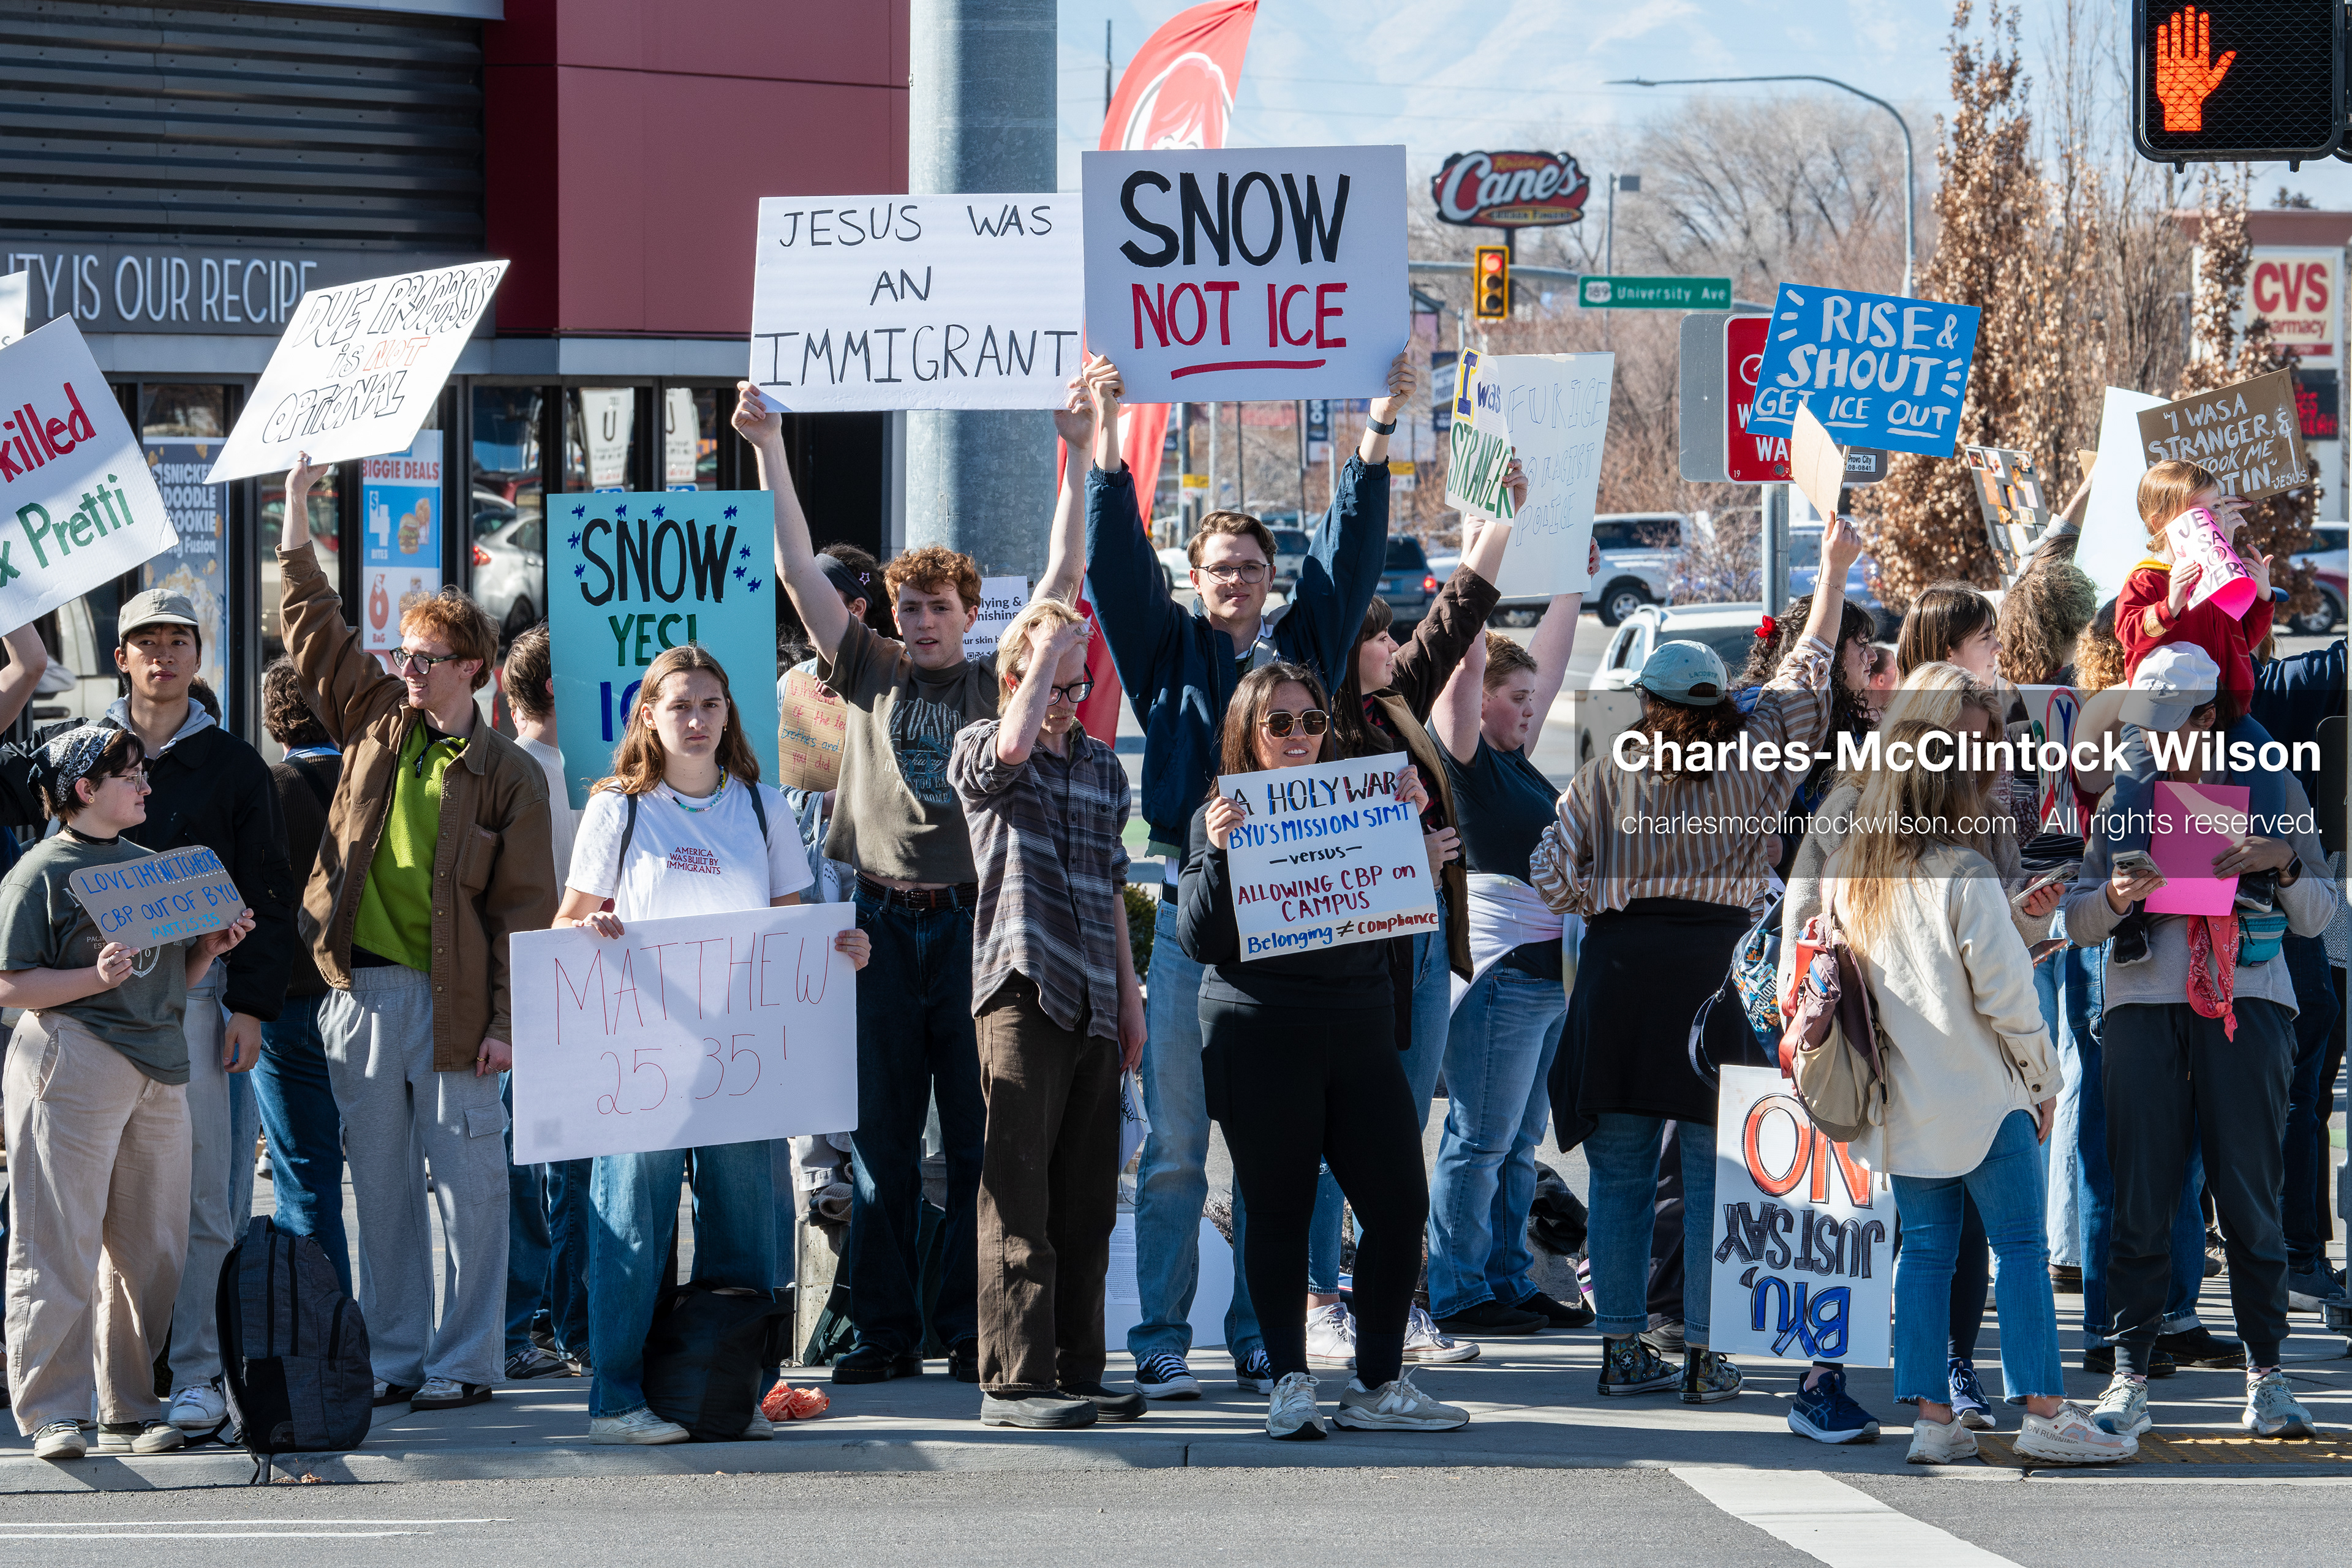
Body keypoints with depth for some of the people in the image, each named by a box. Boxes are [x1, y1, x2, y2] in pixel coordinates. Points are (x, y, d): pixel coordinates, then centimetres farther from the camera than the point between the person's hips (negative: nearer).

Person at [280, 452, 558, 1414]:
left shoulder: (508, 774, -1)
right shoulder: (375, 723, 11)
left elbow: (524, 907, -3)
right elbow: (313, 629, 14)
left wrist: (507, 1019, -10)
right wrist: (295, 516, 9)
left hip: (451, 1001, -4)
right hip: (360, 991, 4)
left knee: (464, 1181, -1)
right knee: (379, 1181, 8)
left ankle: (462, 1361, 4)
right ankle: (391, 1357, 14)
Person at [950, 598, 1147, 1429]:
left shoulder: (1104, 766, 18)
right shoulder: (980, 748, 1)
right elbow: (1013, 746, -24)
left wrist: (1129, 991, 19)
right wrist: (1046, 649, -13)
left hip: (1094, 1004, 6)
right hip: (1023, 990, -6)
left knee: (1088, 1197, 7)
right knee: (1020, 1194, -8)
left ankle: (1077, 1372, 12)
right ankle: (1014, 1381, -9)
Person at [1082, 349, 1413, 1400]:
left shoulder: (1304, 645, 12)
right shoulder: (1170, 653, 8)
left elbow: (1350, 551, 9)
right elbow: (1117, 559, -1)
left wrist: (1380, 429, 2)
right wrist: (1107, 435, -8)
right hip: (1193, 913, -2)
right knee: (1175, 1146, -2)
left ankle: (1261, 1341, 9)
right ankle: (1161, 1343, 0)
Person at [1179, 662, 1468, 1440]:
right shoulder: (1221, 819, 4)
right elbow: (1201, 940, -3)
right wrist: (1219, 853, -16)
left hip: (1359, 1030, 4)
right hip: (1260, 1039, -3)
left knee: (1400, 1204, -1)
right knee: (1279, 1213, 1)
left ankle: (1378, 1385, 8)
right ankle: (1290, 1384, 7)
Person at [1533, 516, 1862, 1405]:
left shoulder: (1608, 772, 4)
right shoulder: (1756, 763, 1)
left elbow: (1551, 873, 3)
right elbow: (1806, 673, 12)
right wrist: (1834, 571, 21)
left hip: (1620, 962, 2)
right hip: (1720, 958, -2)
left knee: (1620, 1173, 7)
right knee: (1713, 1174, 3)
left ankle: (1622, 1349, 7)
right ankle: (1704, 1356, 1)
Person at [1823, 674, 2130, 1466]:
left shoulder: (1848, 867, 1)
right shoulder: (1964, 874, -17)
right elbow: (2005, 992, -15)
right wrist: (2042, 1078, -1)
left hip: (1901, 1096, 6)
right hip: (1981, 1091, -6)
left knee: (1926, 1247, 9)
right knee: (2021, 1244, 1)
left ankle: (1930, 1414, 6)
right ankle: (2042, 1409, -1)